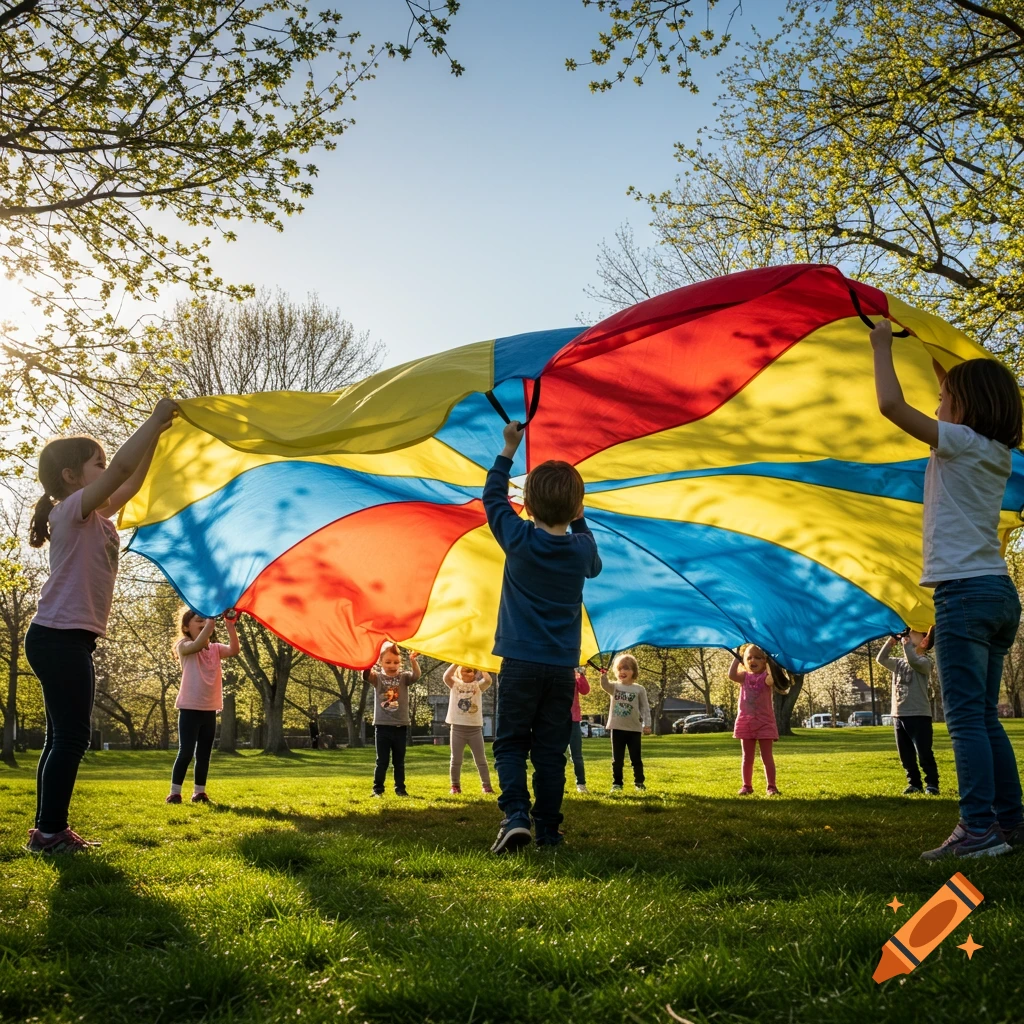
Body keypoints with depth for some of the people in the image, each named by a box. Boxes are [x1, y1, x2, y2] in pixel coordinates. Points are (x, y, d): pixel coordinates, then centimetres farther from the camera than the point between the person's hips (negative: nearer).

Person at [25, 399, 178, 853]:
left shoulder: (94, 516, 17)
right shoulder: (73, 510, -10)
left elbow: (131, 482, 25)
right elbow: (122, 466, -22)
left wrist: (156, 434, 19)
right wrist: (155, 419, -15)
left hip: (63, 639, 10)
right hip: (61, 638, -10)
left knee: (63, 736, 12)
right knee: (72, 736, -8)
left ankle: (47, 828, 16)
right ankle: (51, 830, -4)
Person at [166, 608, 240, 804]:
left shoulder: (215, 648, 10)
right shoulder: (184, 646, -5)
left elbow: (234, 650, -10)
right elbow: (198, 644, -28)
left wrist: (230, 625, -18)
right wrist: (211, 620, -32)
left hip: (210, 709, 5)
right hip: (190, 708, -5)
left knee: (204, 753, 9)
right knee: (186, 752, -6)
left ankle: (199, 792, 17)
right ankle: (174, 792, 2)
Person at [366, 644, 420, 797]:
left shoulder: (404, 677, 1)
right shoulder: (378, 678, 0)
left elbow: (416, 675, -18)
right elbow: (368, 674, -20)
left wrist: (413, 661, -38)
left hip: (400, 726, 1)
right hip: (382, 726, -1)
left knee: (399, 761, 11)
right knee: (382, 761, 4)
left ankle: (400, 788, 20)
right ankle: (378, 789, 13)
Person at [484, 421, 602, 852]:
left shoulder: (518, 539, -7)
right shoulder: (582, 549, 0)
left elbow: (492, 496, 10)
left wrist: (508, 451, 18)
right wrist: (578, 520, 29)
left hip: (520, 662, -2)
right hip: (562, 666, 3)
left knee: (510, 743, 4)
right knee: (550, 750, 9)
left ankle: (515, 816, -13)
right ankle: (548, 829, 12)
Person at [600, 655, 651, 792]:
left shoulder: (639, 689, 1)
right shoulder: (614, 687, 3)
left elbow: (645, 708, 1)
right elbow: (605, 686, -20)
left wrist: (647, 724, -6)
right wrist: (604, 675, -39)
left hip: (634, 729, -1)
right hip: (617, 728, 1)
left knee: (636, 759, 6)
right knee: (617, 759, 6)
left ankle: (639, 782, 17)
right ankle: (617, 783, 13)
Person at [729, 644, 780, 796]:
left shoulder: (765, 676, -4)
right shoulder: (745, 677, 4)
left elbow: (771, 680, -29)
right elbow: (732, 675, -17)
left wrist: (768, 663, -21)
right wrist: (736, 658, -11)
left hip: (764, 722, -3)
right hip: (746, 722, 3)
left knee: (767, 757, 0)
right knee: (747, 757, 8)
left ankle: (771, 786, 5)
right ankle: (747, 785, 15)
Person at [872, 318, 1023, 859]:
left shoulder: (960, 441, -8)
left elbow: (890, 403, -14)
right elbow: (961, 404, 36)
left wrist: (882, 344, 1)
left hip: (964, 591, -9)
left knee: (965, 718, -10)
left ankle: (978, 830, -11)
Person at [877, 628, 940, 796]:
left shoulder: (924, 662, -7)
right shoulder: (899, 663, 15)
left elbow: (912, 661, -27)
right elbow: (881, 659, 10)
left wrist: (906, 642, -16)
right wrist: (892, 641, 4)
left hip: (918, 715, -7)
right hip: (898, 715, 7)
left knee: (924, 753, -5)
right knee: (905, 755, 10)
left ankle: (932, 784, 5)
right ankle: (914, 783, 18)